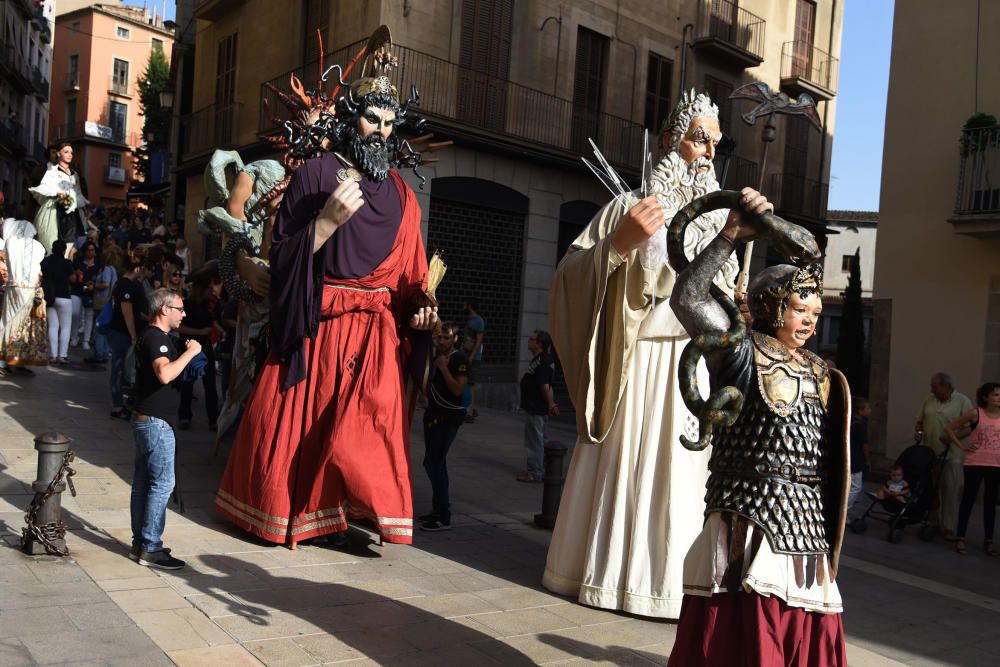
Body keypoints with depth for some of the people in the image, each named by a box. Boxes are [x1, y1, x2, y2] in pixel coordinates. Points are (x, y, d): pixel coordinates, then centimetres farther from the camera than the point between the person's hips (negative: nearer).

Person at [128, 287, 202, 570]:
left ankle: (140, 543, 20)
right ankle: (150, 549, -1)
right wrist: (190, 352, -26)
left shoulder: (149, 336, 16)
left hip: (144, 419, 11)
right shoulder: (156, 338, -18)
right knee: (162, 484, -6)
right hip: (155, 422, -11)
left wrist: (185, 353, 20)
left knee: (143, 482, 13)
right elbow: (165, 374, -36)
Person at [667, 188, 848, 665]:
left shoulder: (819, 374, 16)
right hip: (748, 529, -6)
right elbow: (687, 297, -17)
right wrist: (732, 234, -20)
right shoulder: (742, 352, -3)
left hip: (806, 533, 6)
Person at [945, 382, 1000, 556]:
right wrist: (962, 446, -6)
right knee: (969, 499, 3)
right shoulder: (975, 414, -7)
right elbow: (949, 428, -3)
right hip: (975, 463, -3)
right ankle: (961, 538, 10)